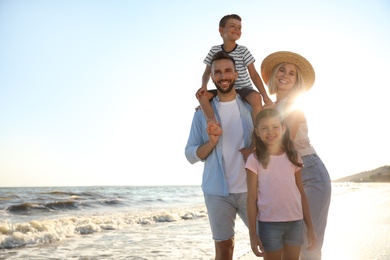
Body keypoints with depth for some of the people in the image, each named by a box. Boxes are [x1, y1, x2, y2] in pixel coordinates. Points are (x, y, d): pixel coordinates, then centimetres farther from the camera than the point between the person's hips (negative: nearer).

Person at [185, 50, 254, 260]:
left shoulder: (251, 108, 4)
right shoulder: (202, 113, 3)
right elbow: (191, 155, 2)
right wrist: (212, 142, -17)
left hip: (250, 188, 1)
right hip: (217, 192, 0)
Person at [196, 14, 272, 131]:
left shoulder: (243, 51, -6)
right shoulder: (214, 50, -1)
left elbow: (253, 74, -9)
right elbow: (207, 72, 6)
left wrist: (265, 97, -16)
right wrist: (204, 86, -17)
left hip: (244, 89, -2)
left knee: (256, 98, -35)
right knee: (202, 95, -23)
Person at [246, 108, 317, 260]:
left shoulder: (293, 157, 5)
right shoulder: (255, 160, -5)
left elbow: (301, 194, 8)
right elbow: (251, 198, -4)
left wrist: (310, 227, 7)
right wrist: (252, 233, -7)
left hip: (295, 221, 3)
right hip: (269, 223, -3)